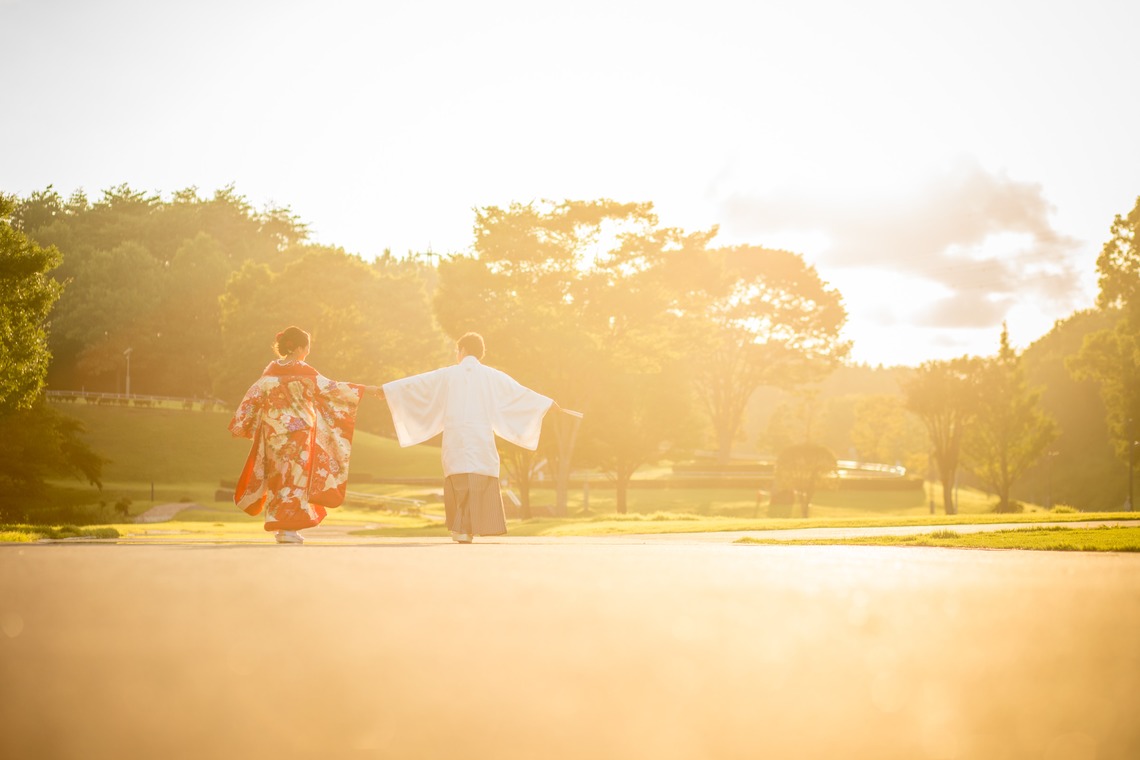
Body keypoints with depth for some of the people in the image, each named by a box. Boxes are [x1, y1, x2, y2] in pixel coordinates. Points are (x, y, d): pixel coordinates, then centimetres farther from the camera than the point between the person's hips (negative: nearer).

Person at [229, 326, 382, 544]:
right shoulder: (304, 373, -12)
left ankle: (279, 524, 15)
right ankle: (286, 528, 0)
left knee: (279, 477, 13)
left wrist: (241, 425, 6)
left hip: (274, 433, 5)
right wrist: (366, 389, -2)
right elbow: (331, 389, -8)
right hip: (298, 432, -5)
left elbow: (254, 396, 0)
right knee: (295, 478, 2)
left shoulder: (271, 371, 2)